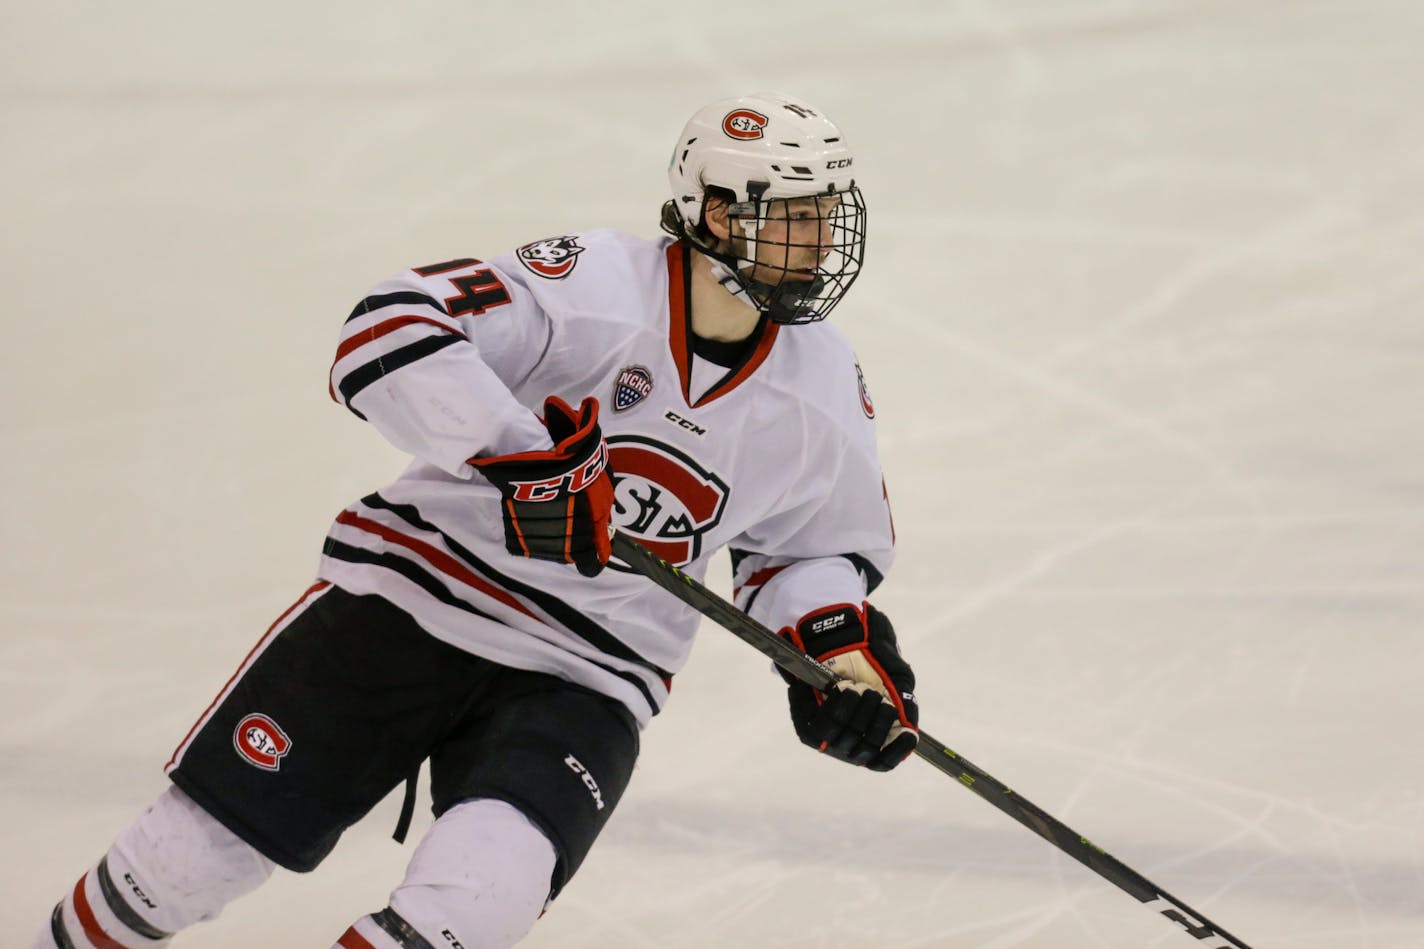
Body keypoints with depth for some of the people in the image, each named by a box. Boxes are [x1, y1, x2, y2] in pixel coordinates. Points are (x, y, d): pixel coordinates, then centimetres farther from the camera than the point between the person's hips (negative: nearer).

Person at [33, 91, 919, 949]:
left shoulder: (826, 391, -1)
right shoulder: (596, 285, -17)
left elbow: (820, 541, 17)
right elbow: (389, 333, -27)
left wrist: (839, 634, -3)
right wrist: (519, 453, -36)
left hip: (580, 685, 3)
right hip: (410, 597, -2)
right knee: (193, 852, 1)